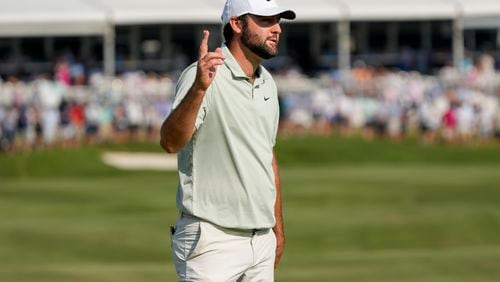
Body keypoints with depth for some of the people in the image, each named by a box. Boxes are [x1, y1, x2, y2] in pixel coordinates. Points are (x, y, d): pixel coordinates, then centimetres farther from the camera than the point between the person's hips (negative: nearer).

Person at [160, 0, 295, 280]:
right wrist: (199, 88, -44)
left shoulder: (268, 83, 13)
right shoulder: (202, 76, -13)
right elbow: (170, 141, -29)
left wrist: (278, 226, 21)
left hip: (261, 239, 8)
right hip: (212, 240, -8)